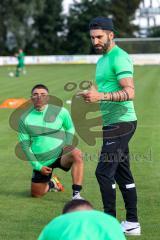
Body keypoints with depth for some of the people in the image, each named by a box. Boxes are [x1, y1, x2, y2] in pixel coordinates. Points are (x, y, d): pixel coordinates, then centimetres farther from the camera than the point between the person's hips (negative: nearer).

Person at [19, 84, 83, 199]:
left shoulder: (60, 111, -7)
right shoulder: (25, 118, -4)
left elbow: (70, 128, 11)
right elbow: (25, 144, 2)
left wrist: (67, 146, -5)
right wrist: (37, 166, -4)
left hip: (60, 154, -2)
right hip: (41, 162, 2)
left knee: (77, 154, -36)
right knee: (36, 194, 10)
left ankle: (76, 194, -31)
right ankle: (51, 184, 46)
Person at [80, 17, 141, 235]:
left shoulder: (119, 57, -13)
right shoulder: (103, 60, 18)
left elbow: (129, 92, -23)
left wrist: (101, 96, -31)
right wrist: (93, 95, 13)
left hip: (121, 123, -10)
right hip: (113, 123, 10)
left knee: (104, 172, -11)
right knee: (123, 174, 10)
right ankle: (132, 223, 15)